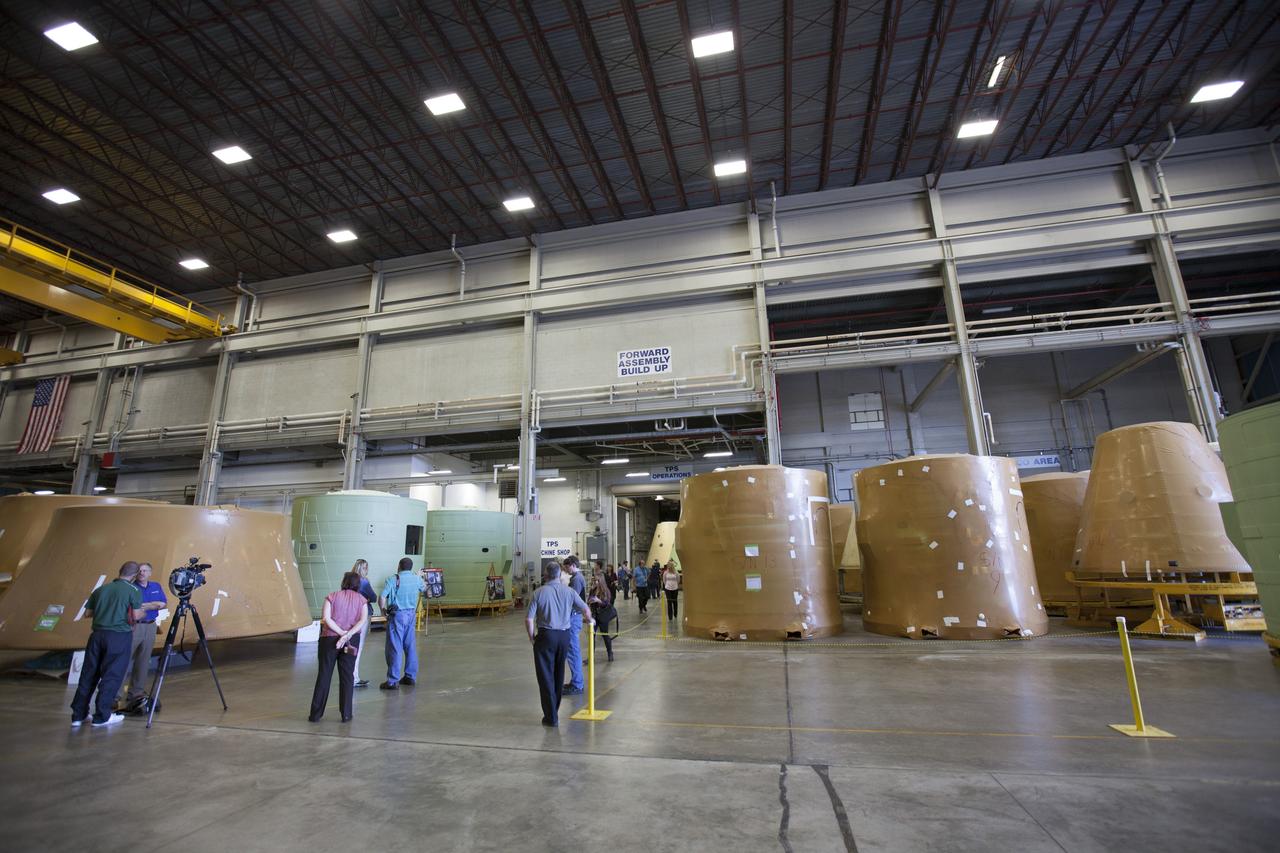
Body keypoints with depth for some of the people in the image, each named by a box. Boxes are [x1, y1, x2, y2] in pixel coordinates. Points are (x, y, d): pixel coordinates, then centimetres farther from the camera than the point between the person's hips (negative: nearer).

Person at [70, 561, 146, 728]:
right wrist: (142, 612, 11)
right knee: (111, 676, 2)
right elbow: (135, 616, -11)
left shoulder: (101, 589, 10)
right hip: (119, 636, -5)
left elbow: (87, 612, 13)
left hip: (97, 634, 5)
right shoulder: (133, 590, -6)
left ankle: (78, 715, 18)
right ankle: (101, 717, 6)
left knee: (88, 674, 13)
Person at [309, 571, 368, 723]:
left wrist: (343, 633, -10)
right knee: (347, 676, 8)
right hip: (352, 641, 1)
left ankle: (315, 714, 16)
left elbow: (326, 618, -11)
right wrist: (348, 635, -15)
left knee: (324, 676, 9)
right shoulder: (362, 600, 5)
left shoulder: (332, 597, 2)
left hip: (330, 639, -1)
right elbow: (363, 620, -10)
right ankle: (346, 714, 11)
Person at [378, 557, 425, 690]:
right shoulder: (416, 579, 4)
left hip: (397, 615, -5)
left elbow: (381, 598, -16)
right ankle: (411, 677, 21)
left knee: (395, 648, 1)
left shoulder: (393, 579, -10)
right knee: (411, 646, 13)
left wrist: (383, 610, 2)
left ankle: (393, 681, 5)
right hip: (412, 614, 5)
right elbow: (424, 588, 26)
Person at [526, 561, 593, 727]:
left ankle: (551, 716, 6)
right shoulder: (569, 592, -1)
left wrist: (531, 636, 6)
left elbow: (529, 619, -11)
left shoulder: (538, 593, -9)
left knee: (546, 676, 5)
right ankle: (554, 710, 31)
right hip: (564, 635, 4)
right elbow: (586, 610, 5)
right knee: (559, 674, 18)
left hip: (546, 635, -3)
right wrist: (590, 620, 27)